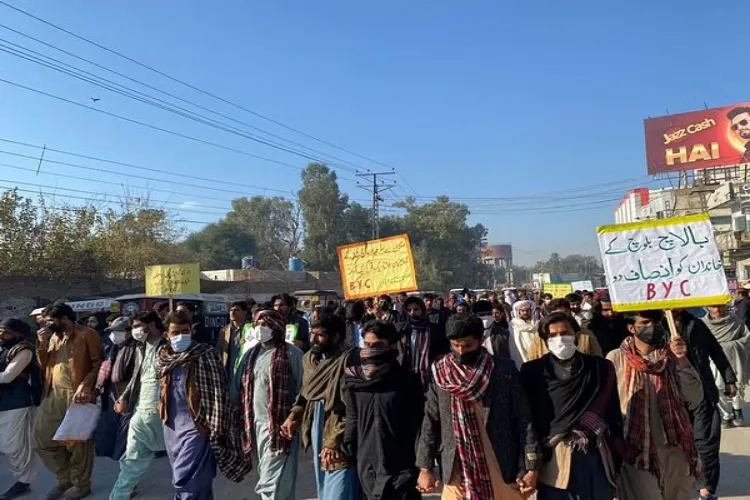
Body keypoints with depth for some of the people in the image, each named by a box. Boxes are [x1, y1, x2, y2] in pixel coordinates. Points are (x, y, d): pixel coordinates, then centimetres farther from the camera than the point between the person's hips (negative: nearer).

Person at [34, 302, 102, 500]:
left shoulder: (87, 335, -9)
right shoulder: (53, 337, 14)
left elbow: (98, 364, -13)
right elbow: (44, 366, 15)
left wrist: (85, 386, -24)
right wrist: (42, 344, 1)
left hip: (76, 396, -7)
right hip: (53, 396, 8)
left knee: (78, 442, 3)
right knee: (42, 438, 10)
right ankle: (65, 478, 28)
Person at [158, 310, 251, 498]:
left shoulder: (206, 355, -12)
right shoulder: (164, 357, 8)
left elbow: (219, 393, -13)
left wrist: (216, 431, -14)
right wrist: (163, 413, 19)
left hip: (197, 428, -6)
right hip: (172, 428, 6)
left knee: (187, 483, -7)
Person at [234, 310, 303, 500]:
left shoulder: (291, 354, -9)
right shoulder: (251, 354, 11)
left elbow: (302, 390, -10)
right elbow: (238, 388, 14)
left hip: (280, 425, -7)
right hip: (256, 424, 7)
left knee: (272, 482, -5)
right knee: (266, 476, 18)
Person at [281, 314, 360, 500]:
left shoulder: (348, 360, -19)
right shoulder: (310, 358, 8)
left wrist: (334, 442, -21)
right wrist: (294, 416, 3)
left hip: (338, 442, -8)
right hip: (316, 433, 8)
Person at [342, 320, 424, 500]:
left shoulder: (408, 381, -6)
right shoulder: (355, 380, 4)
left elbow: (417, 425, -6)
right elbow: (352, 420, 10)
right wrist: (347, 450, 7)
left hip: (401, 467, -3)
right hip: (367, 467, 4)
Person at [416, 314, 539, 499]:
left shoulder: (504, 371, -6)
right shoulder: (440, 373, -2)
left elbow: (523, 419, -4)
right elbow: (431, 422, 2)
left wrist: (530, 467, -6)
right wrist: (425, 468, -1)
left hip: (502, 470, -1)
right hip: (456, 473, 1)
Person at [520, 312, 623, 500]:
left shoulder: (601, 368, 1)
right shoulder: (533, 371, -4)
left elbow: (614, 414, 4)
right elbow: (527, 416, -2)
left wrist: (617, 459, 3)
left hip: (595, 457, 2)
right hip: (554, 460, -1)